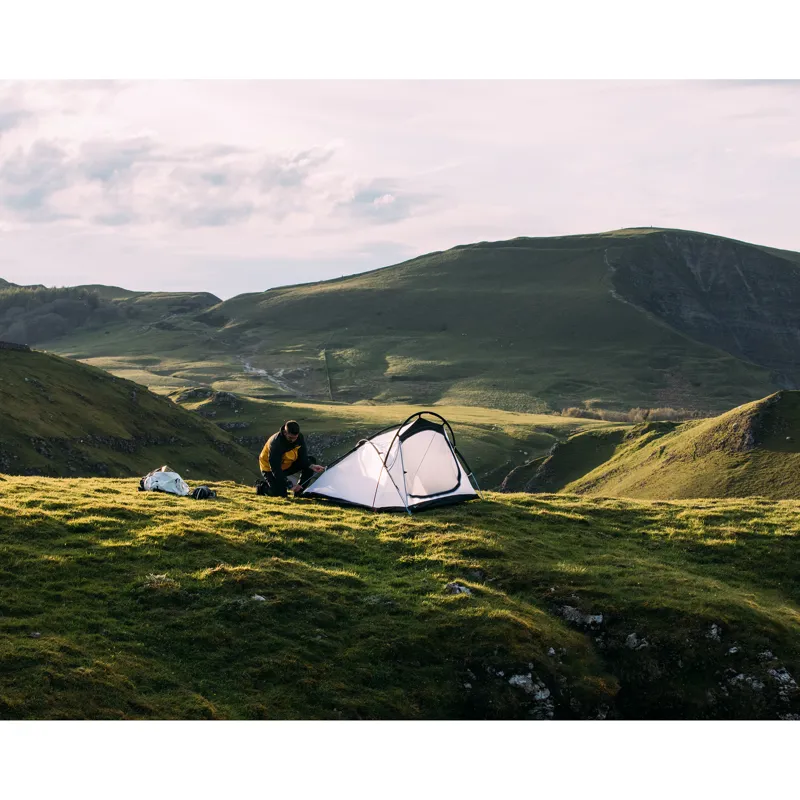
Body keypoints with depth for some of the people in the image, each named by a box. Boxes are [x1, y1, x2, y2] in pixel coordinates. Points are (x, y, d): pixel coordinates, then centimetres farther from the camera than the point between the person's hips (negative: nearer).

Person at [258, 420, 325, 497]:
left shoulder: (300, 438, -17)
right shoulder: (275, 443, -35)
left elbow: (303, 458, -12)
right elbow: (275, 468, -34)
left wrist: (312, 466, -35)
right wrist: (289, 486, -37)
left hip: (287, 465, 6)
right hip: (270, 469, -6)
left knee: (310, 461, -13)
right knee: (281, 493, -21)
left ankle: (299, 491, -5)